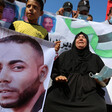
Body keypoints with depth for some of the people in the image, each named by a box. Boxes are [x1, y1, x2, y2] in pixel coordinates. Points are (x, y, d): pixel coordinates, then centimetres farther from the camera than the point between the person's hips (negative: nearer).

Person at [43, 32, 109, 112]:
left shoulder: (95, 58, 22)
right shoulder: (65, 55, 20)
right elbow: (53, 69, 14)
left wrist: (103, 80, -4)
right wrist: (56, 77, -8)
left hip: (88, 93, 0)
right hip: (64, 90, 0)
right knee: (50, 99, -30)